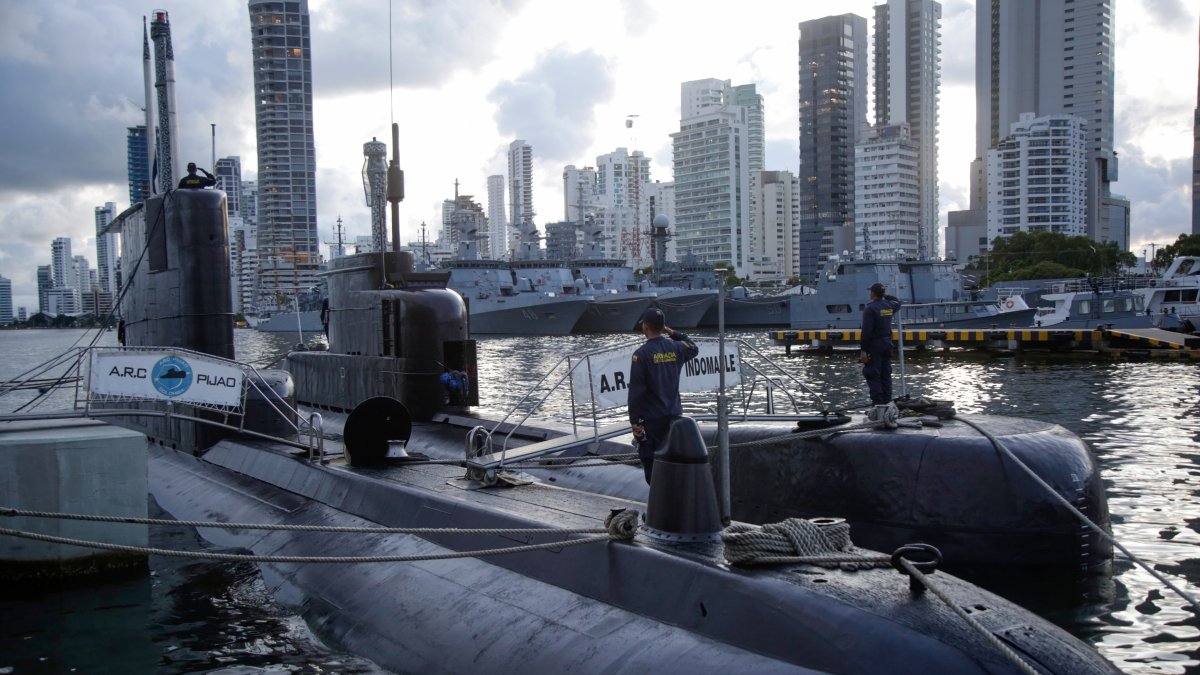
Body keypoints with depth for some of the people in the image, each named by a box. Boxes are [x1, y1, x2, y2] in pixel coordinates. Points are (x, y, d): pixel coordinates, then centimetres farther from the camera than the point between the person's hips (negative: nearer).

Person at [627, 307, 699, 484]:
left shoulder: (641, 354, -14)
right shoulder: (676, 348, 1)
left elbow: (636, 391, -15)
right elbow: (694, 348, 27)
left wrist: (634, 420, -10)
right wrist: (674, 333, 21)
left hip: (651, 418, -5)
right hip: (674, 415, 5)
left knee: (651, 462, 2)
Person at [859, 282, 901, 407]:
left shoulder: (870, 308, -17)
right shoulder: (889, 306, 5)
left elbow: (866, 331, -21)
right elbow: (897, 302, 33)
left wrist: (863, 350, -18)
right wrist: (884, 296, 25)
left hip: (874, 345, -7)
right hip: (887, 344, 7)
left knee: (873, 375, -4)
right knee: (886, 374, 13)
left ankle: (878, 402, -8)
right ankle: (887, 401, 15)